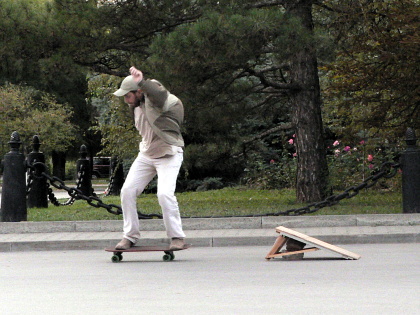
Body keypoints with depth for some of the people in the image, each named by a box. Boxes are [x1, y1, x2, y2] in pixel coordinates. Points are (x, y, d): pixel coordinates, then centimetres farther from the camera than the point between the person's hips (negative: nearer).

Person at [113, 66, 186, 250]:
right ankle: (130, 236, 8)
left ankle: (177, 237, -10)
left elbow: (159, 93, -48)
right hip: (146, 155, 8)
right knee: (127, 190, -1)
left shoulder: (154, 99, -21)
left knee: (165, 193, -23)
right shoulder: (135, 106, 4)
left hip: (168, 155, -8)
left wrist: (142, 82, -65)